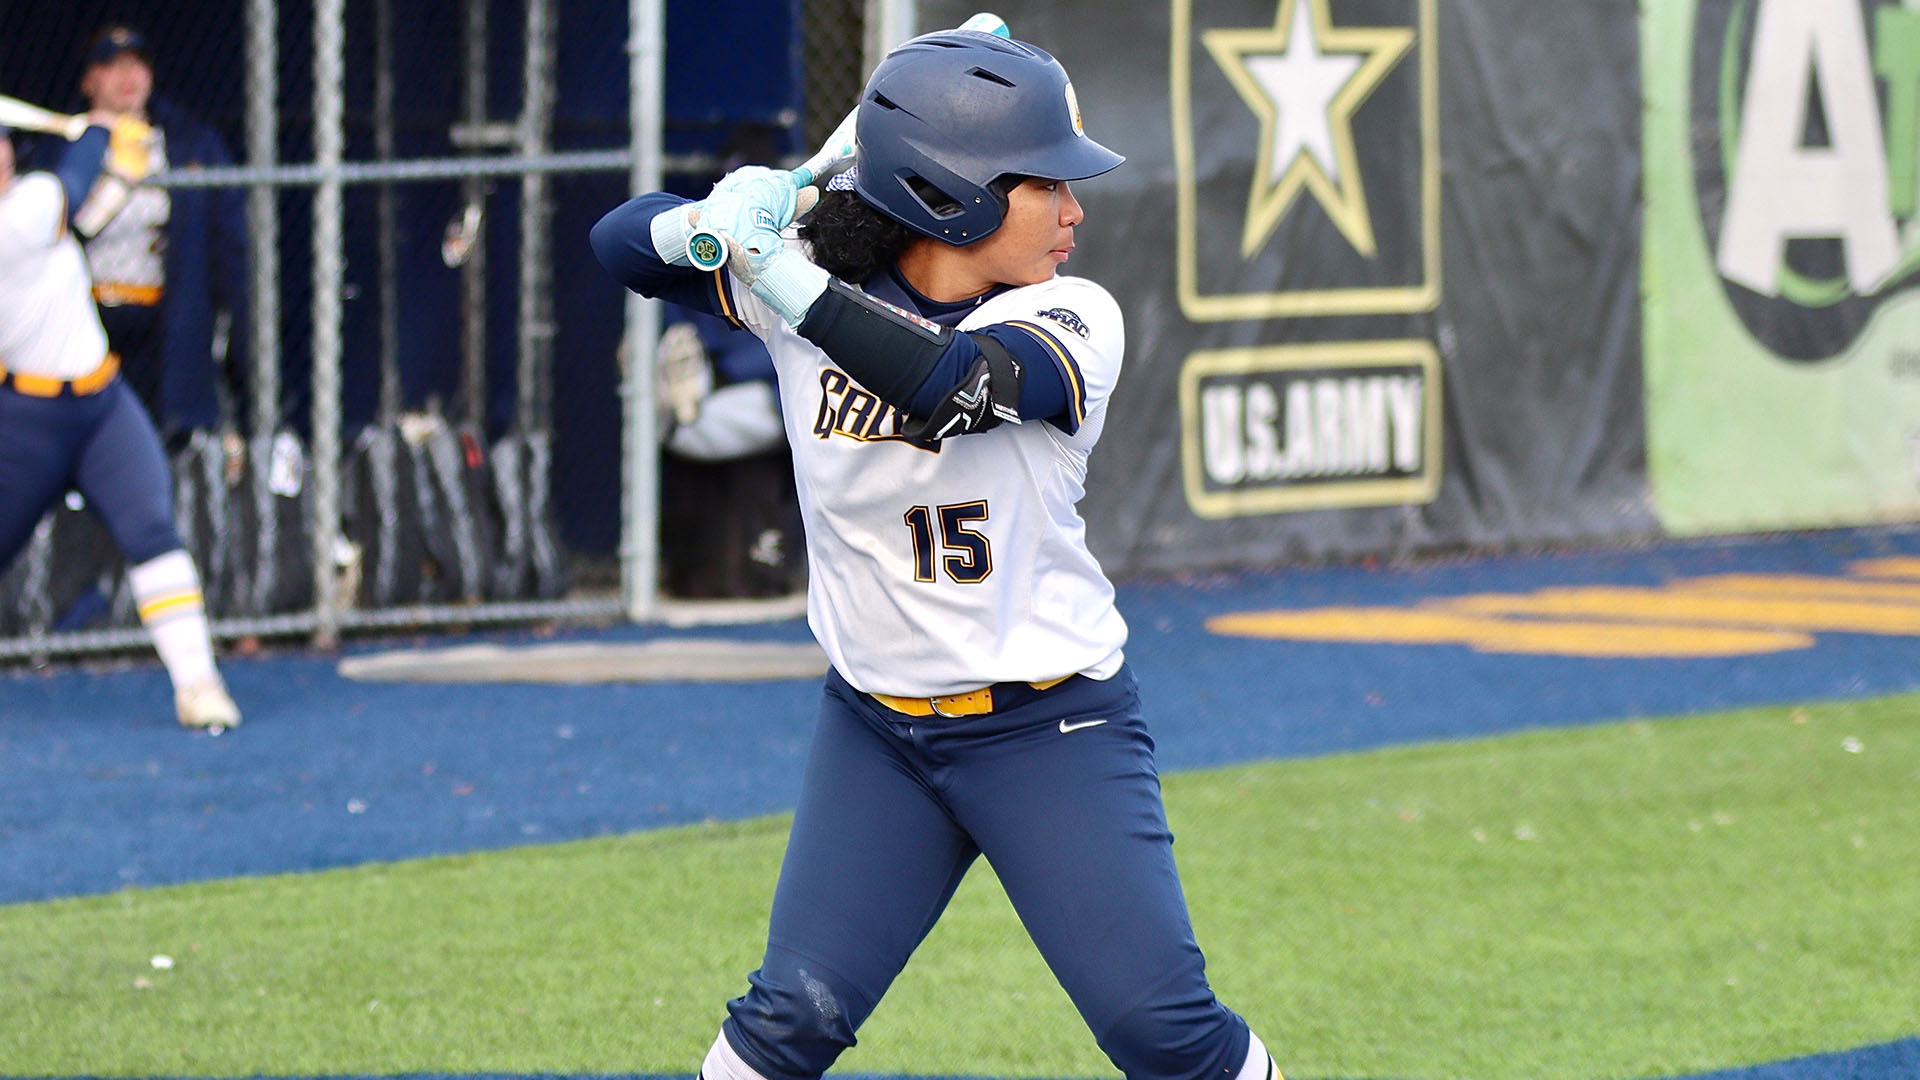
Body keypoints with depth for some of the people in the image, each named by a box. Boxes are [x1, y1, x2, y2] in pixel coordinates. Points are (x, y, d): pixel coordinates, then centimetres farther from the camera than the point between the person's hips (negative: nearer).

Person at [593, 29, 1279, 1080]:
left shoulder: (1072, 322, -13)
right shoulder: (811, 285, -5)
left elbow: (953, 381, -33)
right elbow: (621, 244, -1)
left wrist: (781, 273, -33)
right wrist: (704, 224, -23)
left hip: (1052, 733, -2)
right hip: (874, 728, 2)